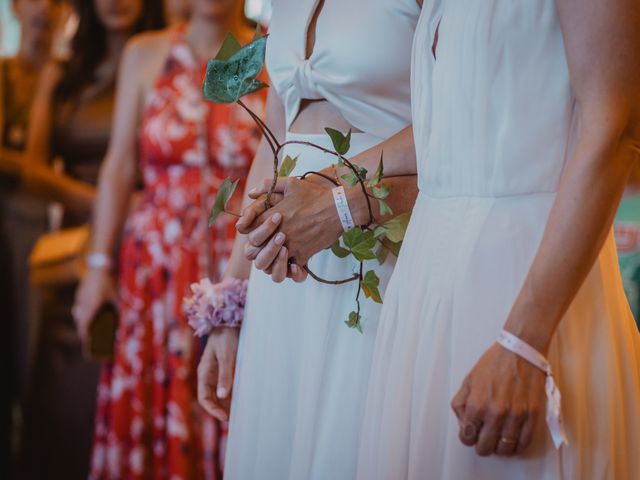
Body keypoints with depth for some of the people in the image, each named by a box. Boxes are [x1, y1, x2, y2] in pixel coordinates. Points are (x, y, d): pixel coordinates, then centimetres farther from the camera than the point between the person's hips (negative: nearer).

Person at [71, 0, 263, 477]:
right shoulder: (145, 55, 7)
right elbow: (119, 166, 7)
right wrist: (100, 261, 4)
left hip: (240, 272, -2)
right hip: (155, 269, 2)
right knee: (144, 407, 5)